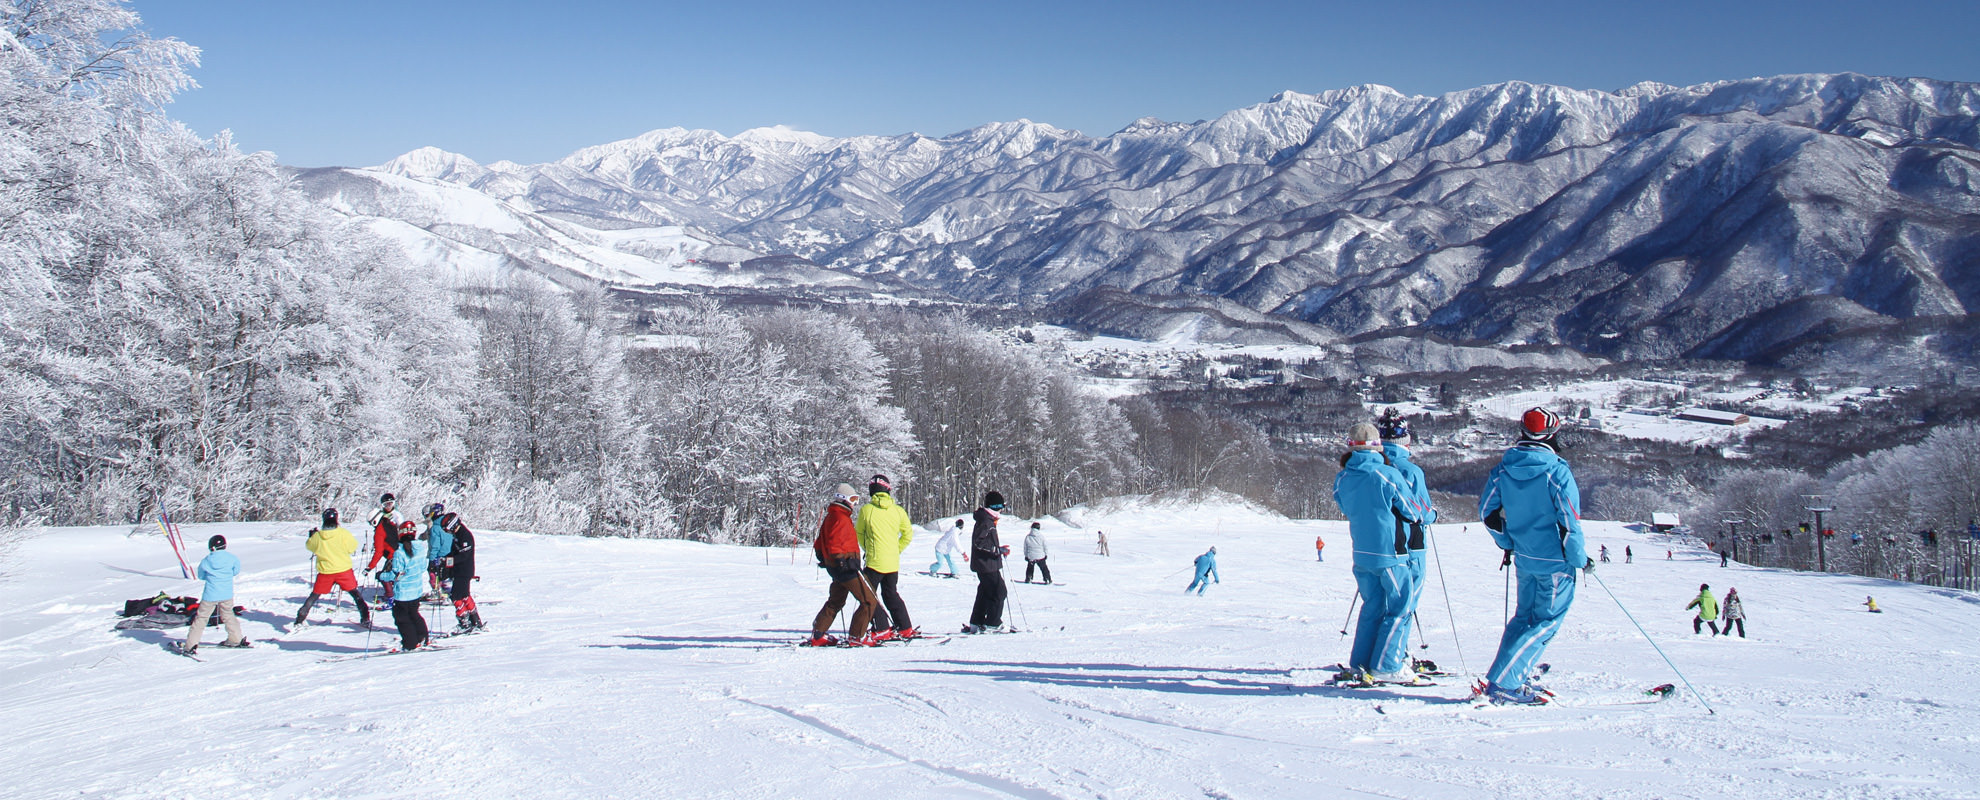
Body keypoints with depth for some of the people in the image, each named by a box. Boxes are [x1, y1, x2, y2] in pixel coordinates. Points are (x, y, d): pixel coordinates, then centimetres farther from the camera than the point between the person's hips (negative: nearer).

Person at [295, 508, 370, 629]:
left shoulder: (317, 536, -8)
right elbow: (353, 547, -2)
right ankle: (365, 618, 8)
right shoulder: (343, 533, -14)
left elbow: (309, 546, 12)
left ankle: (299, 620, 16)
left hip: (325, 571, 1)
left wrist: (311, 535, 31)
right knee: (355, 593, 12)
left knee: (314, 596, 16)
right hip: (344, 569, -1)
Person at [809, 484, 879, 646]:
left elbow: (819, 543, 23)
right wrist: (842, 561, -28)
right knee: (869, 601, -6)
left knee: (835, 602, 21)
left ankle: (818, 635, 21)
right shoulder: (841, 518, -15)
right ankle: (856, 636, -5)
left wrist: (823, 558, 31)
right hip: (846, 566, -11)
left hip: (836, 566, 11)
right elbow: (834, 543, -25)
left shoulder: (831, 516, 17)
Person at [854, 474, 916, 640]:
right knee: (891, 595, 19)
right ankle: (906, 629, 18)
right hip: (893, 562, 5)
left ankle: (882, 630, -1)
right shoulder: (898, 510, 1)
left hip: (875, 561, -5)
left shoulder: (866, 510, -8)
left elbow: (859, 532, 6)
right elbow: (908, 535, 8)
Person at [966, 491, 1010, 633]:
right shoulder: (986, 521, -16)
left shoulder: (988, 520, 16)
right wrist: (998, 550, -23)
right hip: (987, 565, -10)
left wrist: (999, 548, 16)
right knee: (999, 592, -6)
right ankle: (992, 623, -2)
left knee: (985, 593, 14)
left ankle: (976, 623, 17)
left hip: (986, 564, 10)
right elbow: (978, 542, -24)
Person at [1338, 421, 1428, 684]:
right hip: (1392, 554, -6)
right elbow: (1414, 513, -5)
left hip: (1362, 555, 6)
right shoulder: (1388, 475, -16)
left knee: (1372, 608, 17)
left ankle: (1359, 664, 16)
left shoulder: (1342, 479, 0)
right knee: (1399, 610, 4)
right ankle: (1386, 667, 2)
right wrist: (1421, 518, 17)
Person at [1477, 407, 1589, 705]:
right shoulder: (1557, 471, -17)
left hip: (1524, 559, 6)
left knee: (1525, 615, 21)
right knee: (1546, 621, 0)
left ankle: (1515, 677, 18)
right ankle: (1503, 682, -8)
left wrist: (1508, 543, 18)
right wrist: (1581, 559, -4)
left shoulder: (1504, 467, 0)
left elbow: (1487, 510, 4)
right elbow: (1569, 522, -17)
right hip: (1555, 561, -6)